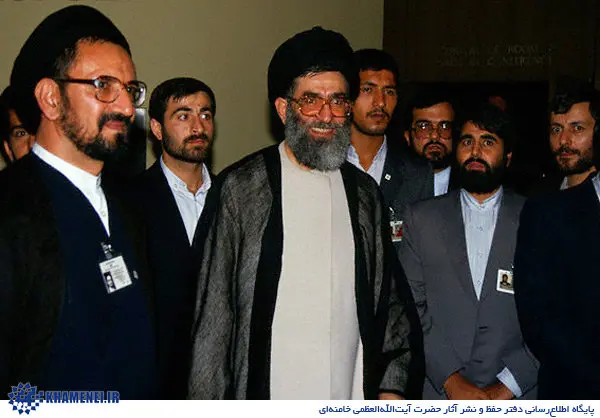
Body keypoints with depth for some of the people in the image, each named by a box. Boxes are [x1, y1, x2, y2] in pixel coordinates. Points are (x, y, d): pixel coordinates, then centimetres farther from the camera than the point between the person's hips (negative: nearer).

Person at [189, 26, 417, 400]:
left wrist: (391, 386, 5)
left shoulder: (365, 191, 6)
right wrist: (208, 404, -7)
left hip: (354, 396, 4)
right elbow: (212, 313, -6)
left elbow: (388, 297, 10)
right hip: (266, 398, -3)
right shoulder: (239, 187, -8)